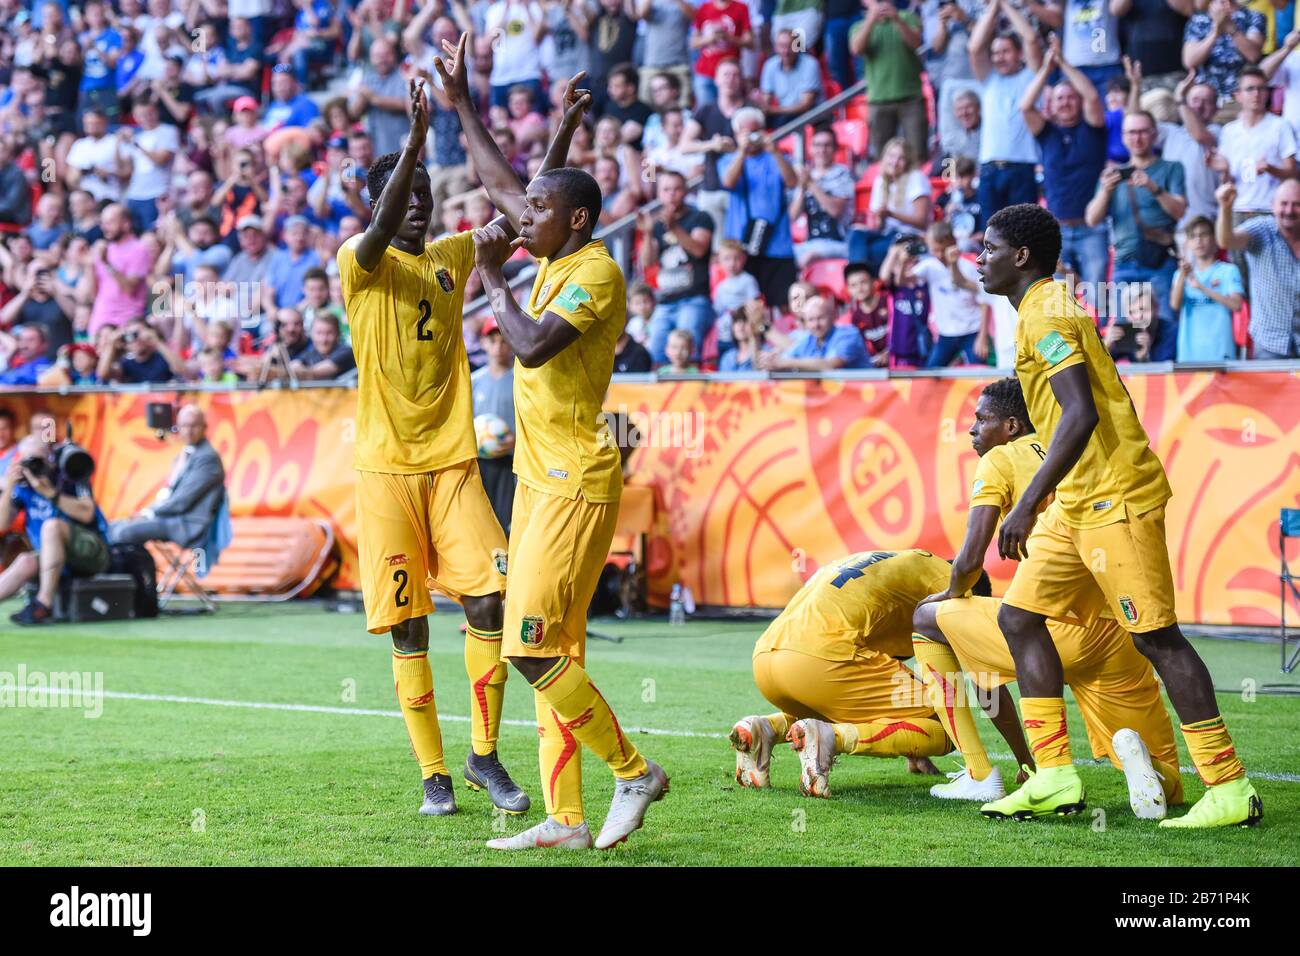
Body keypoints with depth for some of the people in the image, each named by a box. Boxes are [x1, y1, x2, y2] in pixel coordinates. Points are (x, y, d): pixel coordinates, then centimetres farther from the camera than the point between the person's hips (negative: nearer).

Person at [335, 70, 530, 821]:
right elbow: (381, 231, -25)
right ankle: (434, 773, 8)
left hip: (454, 462, 3)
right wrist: (414, 139, -34)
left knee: (489, 597, -10)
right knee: (408, 624, 0)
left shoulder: (453, 257, 11)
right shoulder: (360, 262, -3)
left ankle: (485, 754, 5)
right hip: (387, 469, -3)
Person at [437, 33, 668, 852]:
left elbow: (532, 346, -25)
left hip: (576, 484, -9)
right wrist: (463, 106, 32)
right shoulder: (558, 260, 12)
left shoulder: (595, 271, -13)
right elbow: (505, 184, 27)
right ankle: (565, 820, 8)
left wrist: (494, 277, -11)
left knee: (534, 648, -14)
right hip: (542, 479, 9)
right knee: (550, 653, 7)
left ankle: (634, 771, -2)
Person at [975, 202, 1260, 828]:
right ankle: (1055, 776, 7)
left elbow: (1080, 416, -23)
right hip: (1077, 501, 11)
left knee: (1155, 634, -8)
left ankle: (1230, 789, -4)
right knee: (1020, 616, 8)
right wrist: (1041, 502, 25)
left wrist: (1027, 505, -24)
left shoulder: (1045, 313, -12)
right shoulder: (1044, 308, 18)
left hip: (1114, 495, -11)